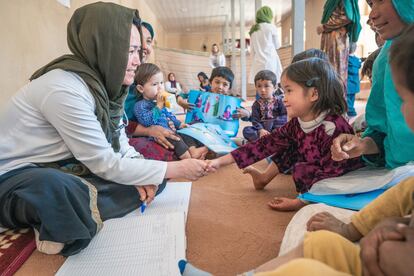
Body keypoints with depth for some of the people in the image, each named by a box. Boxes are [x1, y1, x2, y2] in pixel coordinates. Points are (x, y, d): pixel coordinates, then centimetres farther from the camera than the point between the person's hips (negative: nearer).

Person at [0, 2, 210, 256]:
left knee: (152, 179, -5)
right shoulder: (65, 88, -27)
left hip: (64, 169, 8)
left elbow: (120, 144, 3)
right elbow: (106, 164, -25)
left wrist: (142, 175, -16)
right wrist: (178, 169, -21)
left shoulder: (104, 81, -2)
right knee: (60, 190, -43)